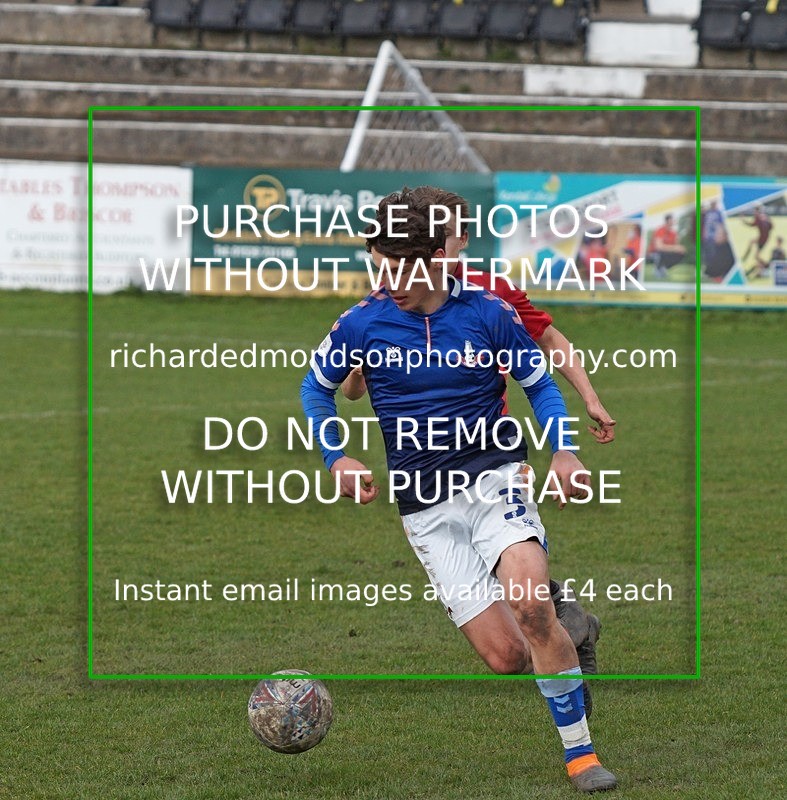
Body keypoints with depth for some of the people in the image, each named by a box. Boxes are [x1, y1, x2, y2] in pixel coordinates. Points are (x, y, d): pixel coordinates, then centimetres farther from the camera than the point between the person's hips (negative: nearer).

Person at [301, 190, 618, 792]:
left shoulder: (488, 313, -3)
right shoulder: (363, 324, -2)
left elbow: (541, 383, 10)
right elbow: (317, 387, 15)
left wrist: (564, 451, -6)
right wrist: (336, 458, 1)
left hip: (494, 476, -1)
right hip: (427, 507, 1)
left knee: (529, 601, -29)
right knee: (507, 657, -9)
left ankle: (581, 754, -17)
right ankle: (565, 626, 29)